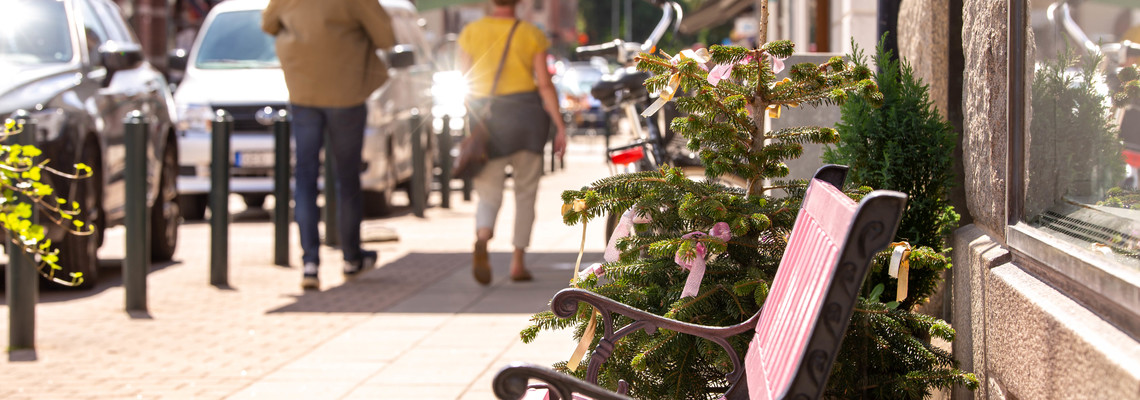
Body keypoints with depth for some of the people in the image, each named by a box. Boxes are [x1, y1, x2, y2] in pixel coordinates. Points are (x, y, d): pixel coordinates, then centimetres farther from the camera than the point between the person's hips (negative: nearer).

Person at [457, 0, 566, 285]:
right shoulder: (532, 35, -3)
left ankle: (482, 240, -28)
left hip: (487, 118, 1)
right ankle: (518, 263, 10)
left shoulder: (471, 32, 0)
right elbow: (545, 84, -7)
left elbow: (464, 80, 1)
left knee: (489, 193, 4)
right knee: (525, 191, 14)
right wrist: (560, 126, -4)